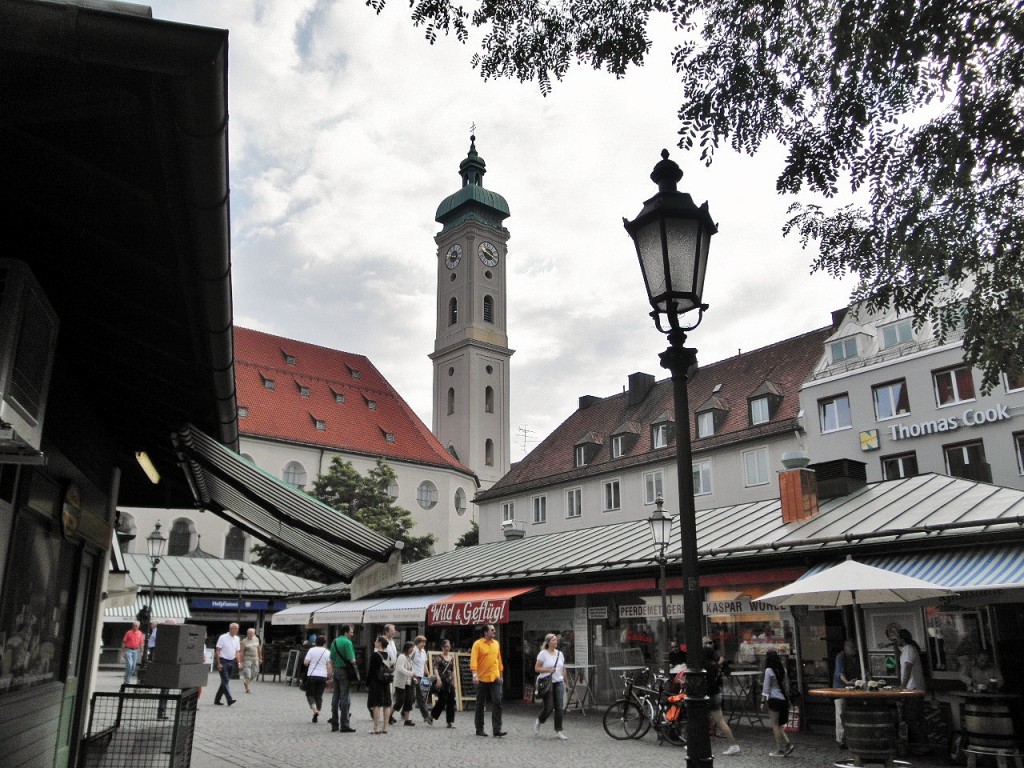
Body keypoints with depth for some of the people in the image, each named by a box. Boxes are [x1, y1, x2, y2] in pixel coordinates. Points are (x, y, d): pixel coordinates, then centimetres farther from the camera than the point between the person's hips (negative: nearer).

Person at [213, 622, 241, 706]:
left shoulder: (237, 639, 9)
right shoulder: (223, 637, -8)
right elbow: (218, 651, -8)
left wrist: (239, 662, 3)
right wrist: (218, 663, -14)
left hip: (232, 662, 6)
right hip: (223, 661, -6)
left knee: (225, 681, 10)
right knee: (225, 681, -12)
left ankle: (217, 700, 20)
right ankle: (230, 699, -18)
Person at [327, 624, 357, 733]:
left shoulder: (334, 642, 12)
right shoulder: (347, 642, -14)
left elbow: (331, 660, 16)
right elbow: (352, 660, -17)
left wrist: (332, 672, 20)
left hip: (336, 670, 8)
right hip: (345, 671, -8)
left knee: (335, 698, 12)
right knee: (345, 698, -4)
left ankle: (334, 724, 17)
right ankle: (344, 725, -3)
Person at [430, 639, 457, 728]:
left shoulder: (452, 657, 11)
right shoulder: (439, 657, -3)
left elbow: (453, 670, 14)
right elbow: (435, 668, -11)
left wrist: (454, 682, 10)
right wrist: (438, 678, -23)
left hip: (450, 681, 5)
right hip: (442, 681, -5)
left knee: (451, 701, 0)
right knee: (442, 700, -5)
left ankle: (450, 721, 4)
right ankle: (432, 715, 19)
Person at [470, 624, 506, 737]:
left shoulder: (496, 643, 10)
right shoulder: (478, 644, -6)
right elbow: (473, 660, -14)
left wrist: (501, 675, 18)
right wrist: (475, 674, -25)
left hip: (495, 678, 4)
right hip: (482, 679, -4)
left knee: (497, 702, -7)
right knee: (480, 704, 7)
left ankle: (497, 729, -7)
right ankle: (479, 729, 18)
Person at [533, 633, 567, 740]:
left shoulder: (560, 654, 10)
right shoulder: (543, 653, -6)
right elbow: (536, 668, -8)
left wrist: (565, 682, 14)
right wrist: (548, 670, -18)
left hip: (559, 683, 5)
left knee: (560, 708, -1)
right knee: (549, 707, -5)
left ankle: (558, 731, 8)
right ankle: (539, 721, 25)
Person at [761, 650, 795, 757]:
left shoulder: (769, 670, -13)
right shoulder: (783, 669, 7)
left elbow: (766, 687, -12)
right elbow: (784, 683, 12)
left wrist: (763, 701, -5)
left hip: (774, 699, -7)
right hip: (784, 698, 7)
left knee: (775, 725, 3)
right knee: (778, 725, 17)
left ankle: (780, 750, 5)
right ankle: (788, 743, 6)